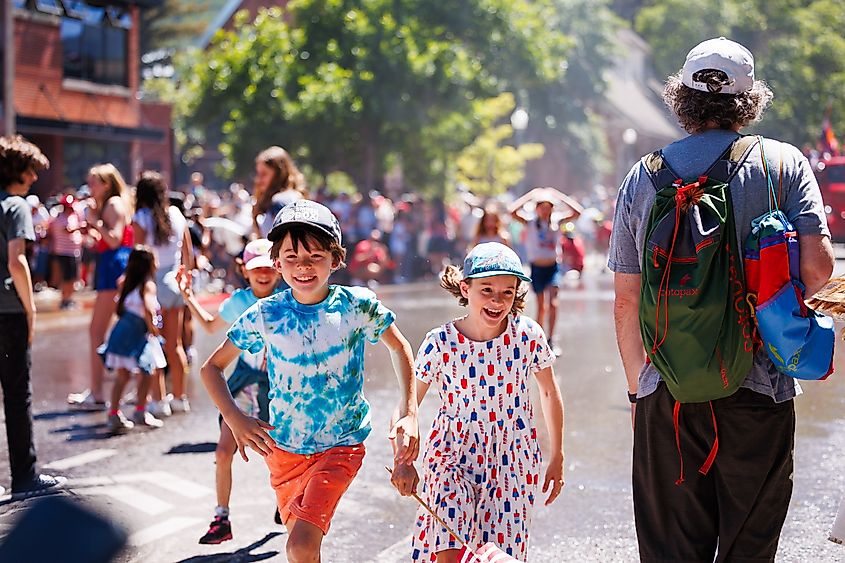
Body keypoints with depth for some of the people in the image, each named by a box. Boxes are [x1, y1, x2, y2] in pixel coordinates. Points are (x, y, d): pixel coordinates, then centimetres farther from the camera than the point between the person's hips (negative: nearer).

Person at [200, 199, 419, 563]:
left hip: (341, 445, -3)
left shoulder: (357, 305, -14)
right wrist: (234, 418, -14)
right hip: (283, 447, 3)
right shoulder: (266, 314, -10)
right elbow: (212, 367, 2)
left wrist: (409, 413, -5)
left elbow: (398, 346, 5)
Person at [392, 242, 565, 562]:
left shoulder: (528, 335, -8)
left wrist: (556, 458, 11)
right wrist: (402, 461, -12)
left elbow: (550, 394, 7)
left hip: (513, 463, 1)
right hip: (453, 459, -1)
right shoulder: (440, 343, -12)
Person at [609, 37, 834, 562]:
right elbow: (817, 265, -11)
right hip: (758, 391, -1)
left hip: (667, 396, 2)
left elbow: (626, 301, 6)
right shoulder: (784, 162, 1)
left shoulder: (643, 176, 6)